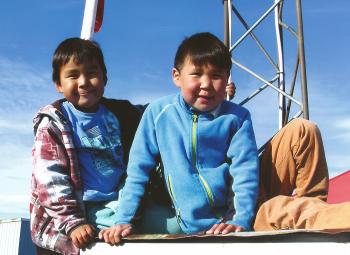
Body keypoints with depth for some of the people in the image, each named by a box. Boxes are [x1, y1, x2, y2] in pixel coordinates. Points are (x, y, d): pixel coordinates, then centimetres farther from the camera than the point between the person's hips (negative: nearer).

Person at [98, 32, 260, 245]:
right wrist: (123, 220, -5)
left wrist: (240, 221, -19)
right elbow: (138, 169, 0)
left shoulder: (237, 117, -3)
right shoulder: (158, 113, -2)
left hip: (228, 225, 1)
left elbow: (245, 171, -7)